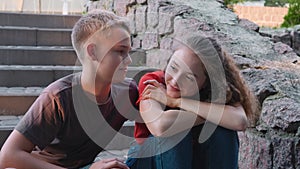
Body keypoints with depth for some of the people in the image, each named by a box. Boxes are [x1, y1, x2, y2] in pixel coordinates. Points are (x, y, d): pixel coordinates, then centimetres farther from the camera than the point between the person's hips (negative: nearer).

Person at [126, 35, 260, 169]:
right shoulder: (151, 82, -21)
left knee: (222, 131, -22)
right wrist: (212, 112, -26)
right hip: (148, 158, -2)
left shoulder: (218, 90, -15)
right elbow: (160, 126, -39)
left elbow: (240, 121, -35)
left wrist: (176, 101, -31)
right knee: (173, 134, -30)